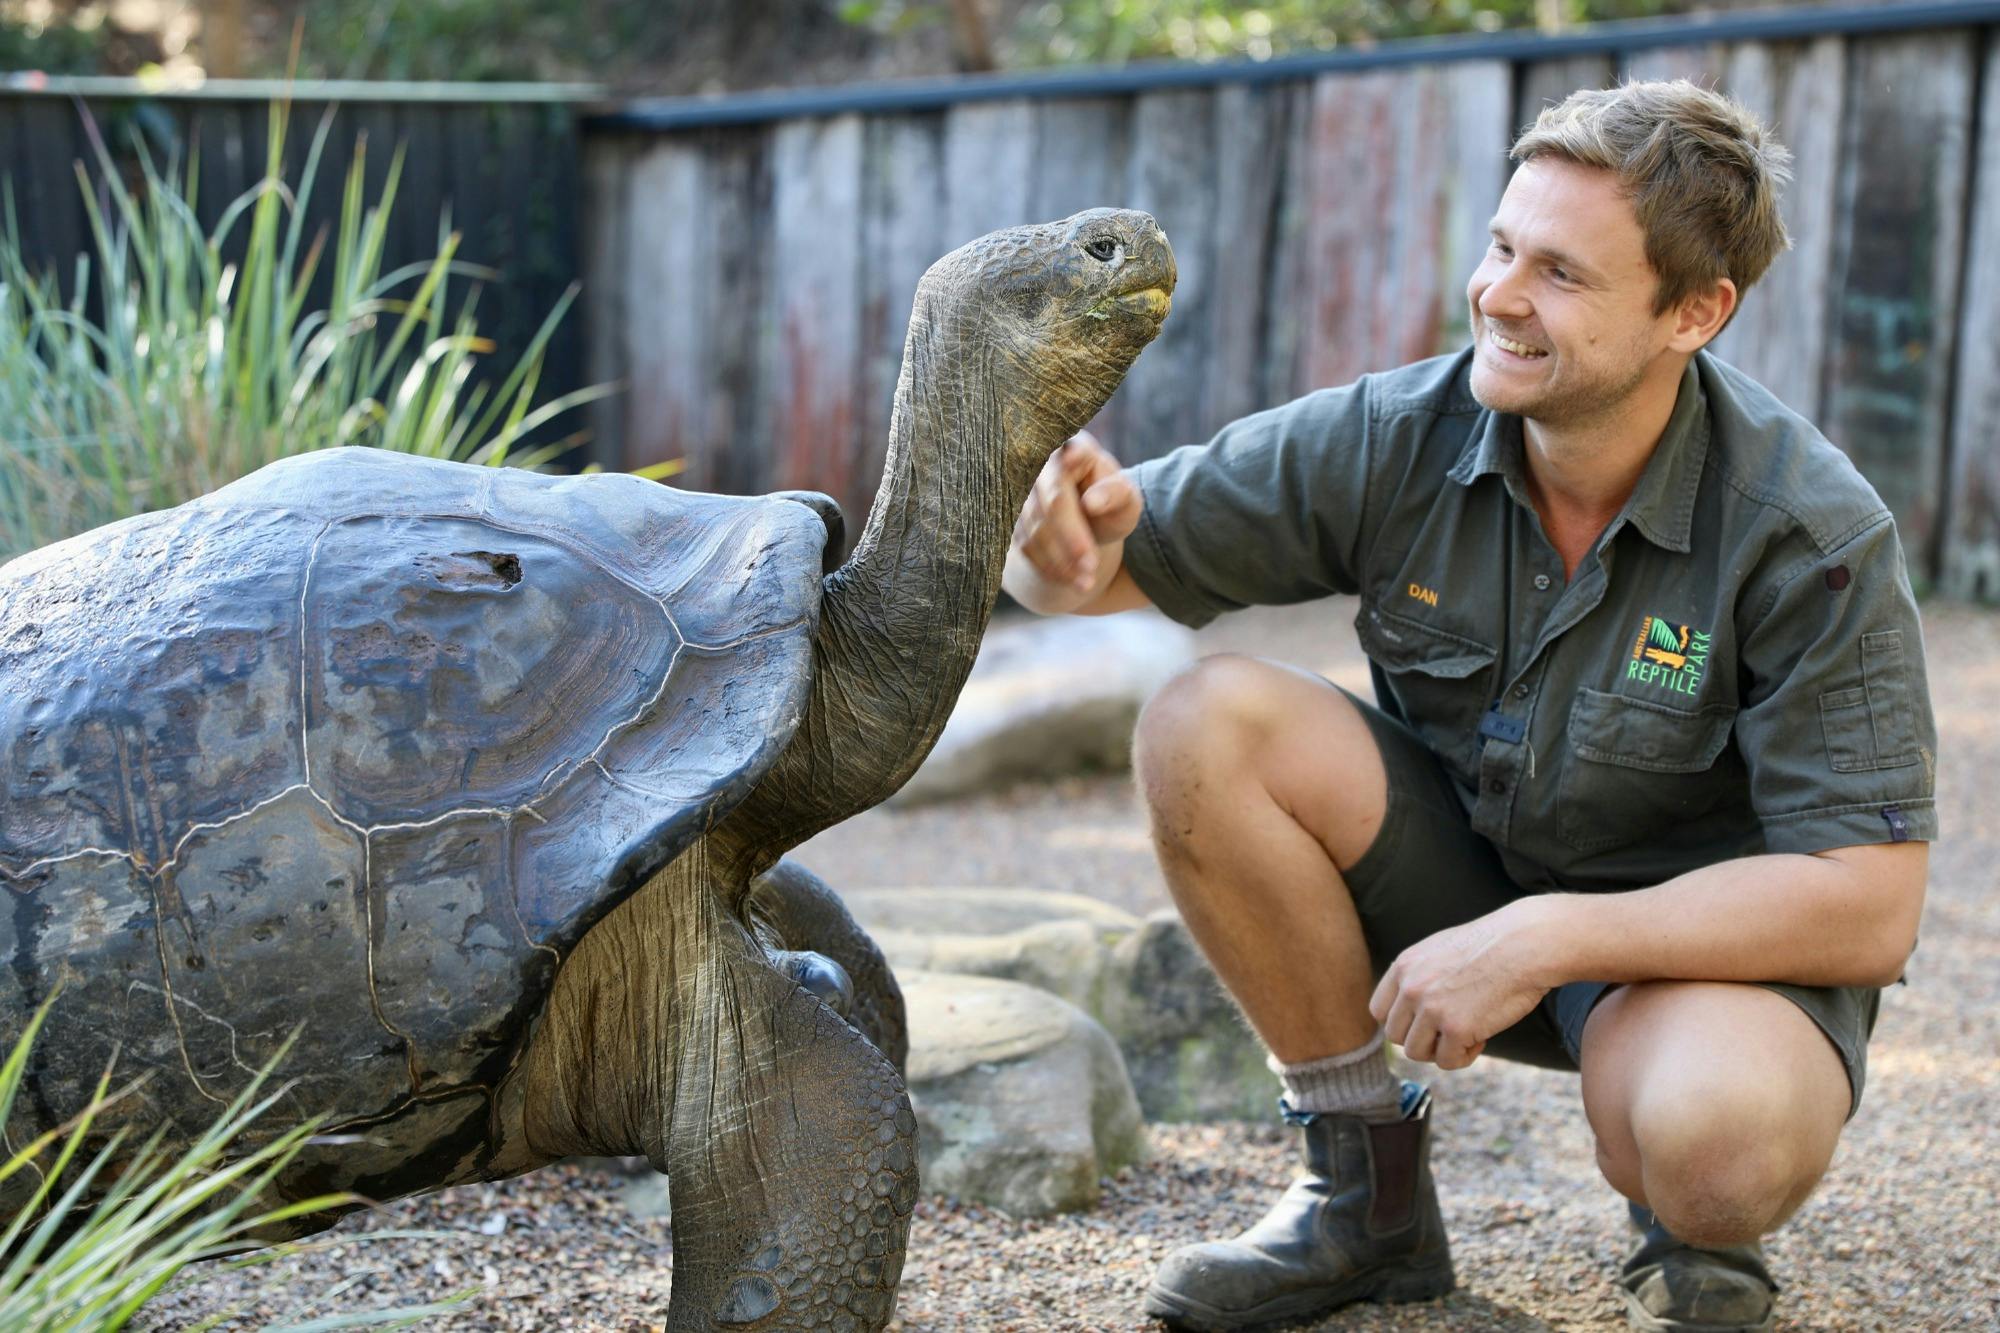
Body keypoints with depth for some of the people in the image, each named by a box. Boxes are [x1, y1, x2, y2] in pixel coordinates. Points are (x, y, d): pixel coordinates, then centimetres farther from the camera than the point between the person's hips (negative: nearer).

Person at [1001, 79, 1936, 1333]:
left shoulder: (1812, 537, -24)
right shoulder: (1394, 440, -15)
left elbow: (1868, 911, -25)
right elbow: (1089, 565, -10)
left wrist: (1544, 940, -31)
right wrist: (1068, 542, -37)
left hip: (1701, 933, -4)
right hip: (1461, 877, 4)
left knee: (1717, 1137, -39)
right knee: (1207, 725, -21)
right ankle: (1368, 1189, -4)